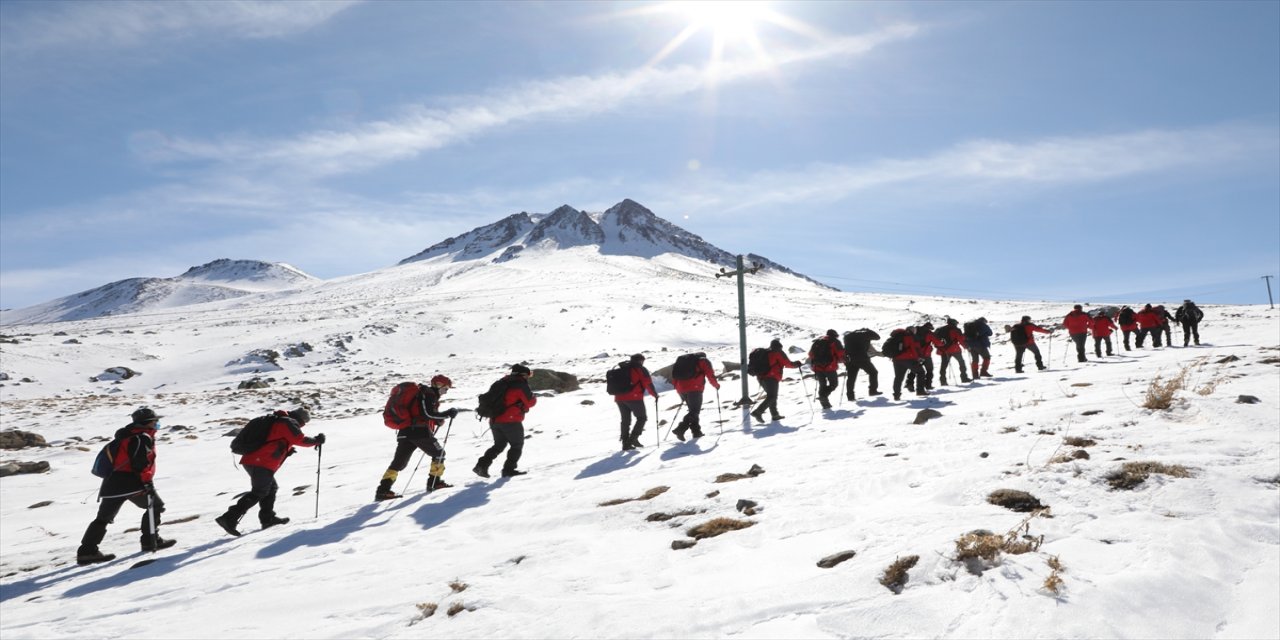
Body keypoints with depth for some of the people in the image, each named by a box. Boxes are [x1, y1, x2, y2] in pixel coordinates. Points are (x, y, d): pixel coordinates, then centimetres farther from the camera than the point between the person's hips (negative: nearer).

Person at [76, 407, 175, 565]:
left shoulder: (125, 436, 22)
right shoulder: (144, 437, -8)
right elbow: (140, 463, -19)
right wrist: (147, 482, -21)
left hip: (112, 481, 9)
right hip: (130, 481, -9)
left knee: (103, 518, 13)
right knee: (155, 506, 7)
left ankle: (87, 551, 8)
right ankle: (150, 541, 6)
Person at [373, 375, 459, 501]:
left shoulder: (426, 393, 25)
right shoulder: (428, 394, -5)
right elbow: (428, 414, -16)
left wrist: (437, 420, 17)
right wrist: (448, 414, -11)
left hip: (404, 432, 9)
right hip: (419, 432, -9)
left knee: (399, 462, 5)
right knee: (439, 453, 10)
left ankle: (383, 490, -4)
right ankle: (435, 482, 13)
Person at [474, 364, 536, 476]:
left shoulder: (503, 382, 15)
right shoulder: (521, 384, -7)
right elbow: (530, 402, -5)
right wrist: (533, 399, 14)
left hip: (494, 420, 7)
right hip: (511, 421, -7)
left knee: (499, 445, 21)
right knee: (517, 445, 10)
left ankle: (482, 465, 9)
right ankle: (509, 469, 2)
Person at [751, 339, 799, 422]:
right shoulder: (778, 353, -1)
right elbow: (788, 363, -2)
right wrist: (796, 364, 14)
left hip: (761, 377, 8)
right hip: (772, 378, -8)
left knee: (771, 396, 18)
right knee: (771, 397, -8)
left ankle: (774, 414, 19)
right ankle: (758, 412, -22)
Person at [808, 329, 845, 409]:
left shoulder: (817, 341, 20)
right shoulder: (834, 341, 5)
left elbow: (811, 353, 20)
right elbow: (840, 354, -3)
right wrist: (843, 360, 15)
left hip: (817, 367, 5)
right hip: (829, 367, -5)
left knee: (822, 385, 15)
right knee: (834, 384, 7)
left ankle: (825, 403, 11)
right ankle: (823, 396, -16)